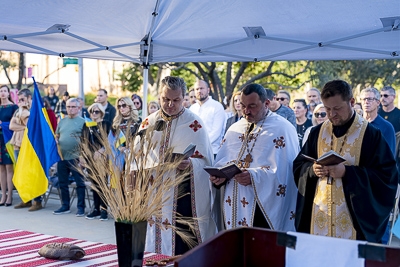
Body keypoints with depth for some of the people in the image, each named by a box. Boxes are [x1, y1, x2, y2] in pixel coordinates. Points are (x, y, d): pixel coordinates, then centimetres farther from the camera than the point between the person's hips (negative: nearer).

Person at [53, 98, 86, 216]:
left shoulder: (82, 121, -1)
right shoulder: (62, 121, 15)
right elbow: (56, 135, 23)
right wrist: (56, 140, 0)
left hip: (76, 158, -5)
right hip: (62, 157, 6)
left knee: (80, 183, -2)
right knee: (63, 183, 11)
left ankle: (81, 207, 7)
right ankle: (65, 206, 22)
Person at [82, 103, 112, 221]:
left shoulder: (106, 125, 1)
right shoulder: (86, 125, 15)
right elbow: (83, 142, 17)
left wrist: (101, 151, -17)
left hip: (103, 158, -4)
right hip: (90, 158, 4)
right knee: (94, 184, 6)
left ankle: (104, 210, -1)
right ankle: (96, 209, 12)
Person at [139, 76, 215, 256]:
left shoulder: (194, 124, -1)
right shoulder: (149, 122, 11)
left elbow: (204, 160, -6)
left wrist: (189, 164, -26)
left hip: (182, 194, -4)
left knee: (181, 246, -6)